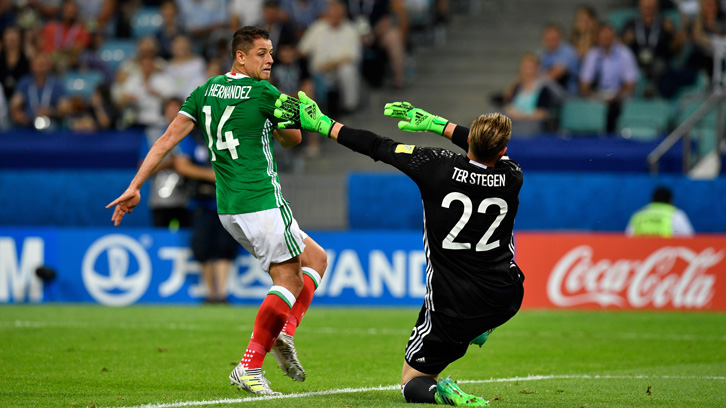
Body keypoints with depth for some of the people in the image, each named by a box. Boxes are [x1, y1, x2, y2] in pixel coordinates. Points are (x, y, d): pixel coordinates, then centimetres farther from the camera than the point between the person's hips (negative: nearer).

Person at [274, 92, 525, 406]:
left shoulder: (438, 166, -20)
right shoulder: (512, 177, -12)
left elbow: (377, 147, -10)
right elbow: (490, 151, 12)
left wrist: (319, 123, 1)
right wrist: (434, 123, 19)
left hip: (451, 308, -3)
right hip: (506, 299, 4)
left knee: (411, 382, 13)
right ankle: (480, 330, 40)